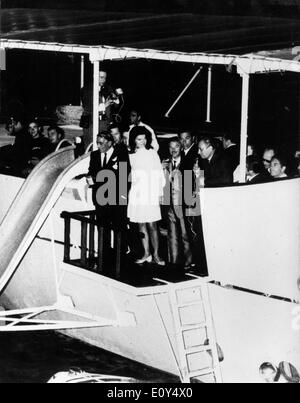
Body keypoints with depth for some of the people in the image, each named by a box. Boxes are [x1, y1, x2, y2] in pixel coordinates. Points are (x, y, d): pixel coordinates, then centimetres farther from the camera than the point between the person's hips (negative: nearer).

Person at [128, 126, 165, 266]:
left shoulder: (152, 153, 4)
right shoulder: (131, 156, 8)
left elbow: (159, 174, 5)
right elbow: (128, 176, 13)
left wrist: (160, 193, 1)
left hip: (151, 195, -2)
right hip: (136, 195, 2)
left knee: (152, 225, -6)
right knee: (141, 225, 4)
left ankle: (156, 255, -2)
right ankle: (146, 254, 11)